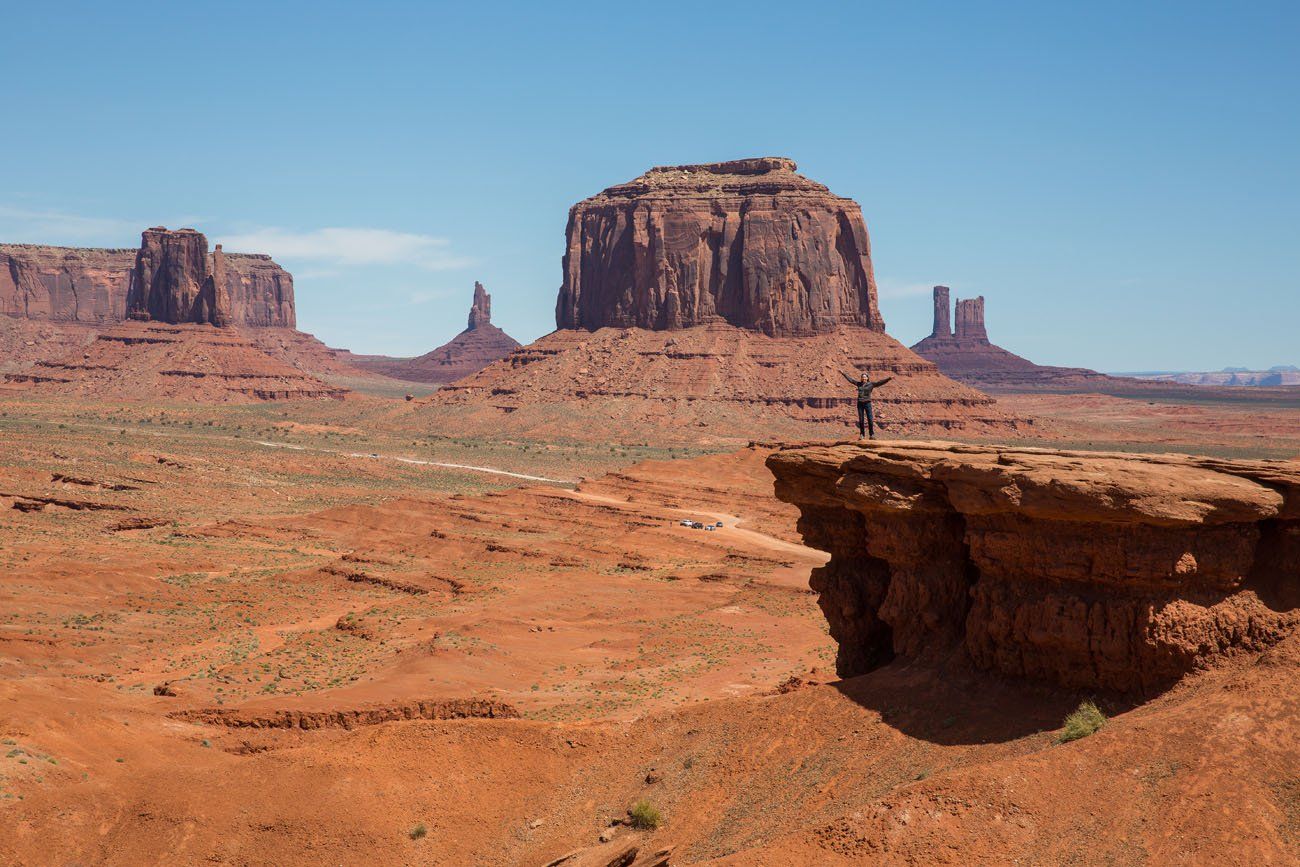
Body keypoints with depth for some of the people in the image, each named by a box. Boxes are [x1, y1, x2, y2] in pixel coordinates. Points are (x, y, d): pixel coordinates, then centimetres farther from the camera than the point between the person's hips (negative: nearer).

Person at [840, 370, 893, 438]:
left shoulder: (871, 384, 2)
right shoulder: (859, 384, 12)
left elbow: (880, 382, -5)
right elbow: (850, 379, 20)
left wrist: (889, 378, -15)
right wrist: (843, 373, 26)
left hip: (867, 403, -3)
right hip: (860, 403, 3)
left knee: (870, 419, -8)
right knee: (861, 420, 3)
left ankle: (872, 435, -4)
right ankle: (862, 435, 9)